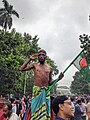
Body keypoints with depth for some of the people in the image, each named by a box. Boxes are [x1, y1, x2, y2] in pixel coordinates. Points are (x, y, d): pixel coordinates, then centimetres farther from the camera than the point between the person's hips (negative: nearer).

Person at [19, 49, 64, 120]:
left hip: (46, 91, 2)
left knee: (45, 110, 1)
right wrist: (29, 59, 2)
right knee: (36, 109, -4)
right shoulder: (35, 65, 9)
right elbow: (21, 69, 1)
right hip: (37, 90, -2)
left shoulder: (49, 68, 14)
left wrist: (58, 78, 1)